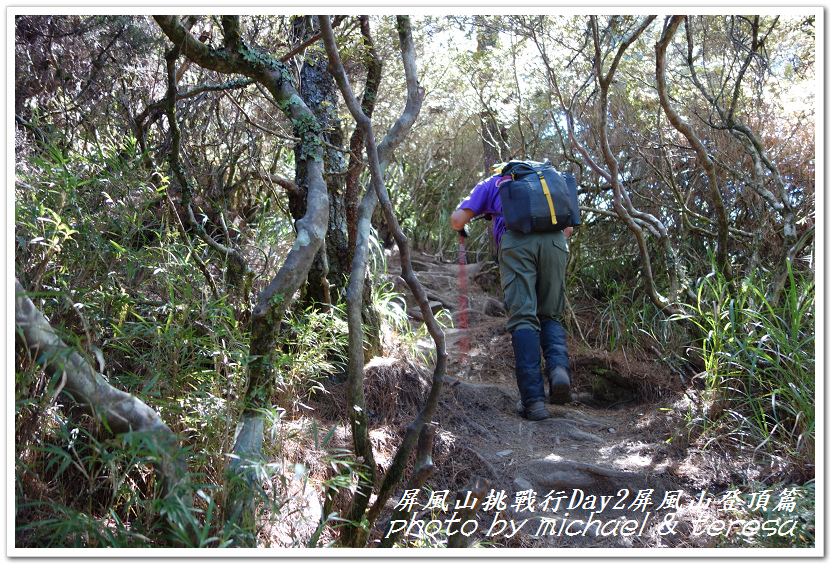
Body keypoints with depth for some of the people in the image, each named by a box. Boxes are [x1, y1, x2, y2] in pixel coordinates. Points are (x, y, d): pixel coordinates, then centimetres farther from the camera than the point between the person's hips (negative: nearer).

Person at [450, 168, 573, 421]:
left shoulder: (490, 184, 29)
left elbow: (457, 219, 18)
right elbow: (568, 225, 29)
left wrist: (461, 230, 41)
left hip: (516, 240, -2)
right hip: (554, 240, 3)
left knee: (523, 318, -3)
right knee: (549, 316, 15)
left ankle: (533, 400, -13)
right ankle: (558, 367, -14)